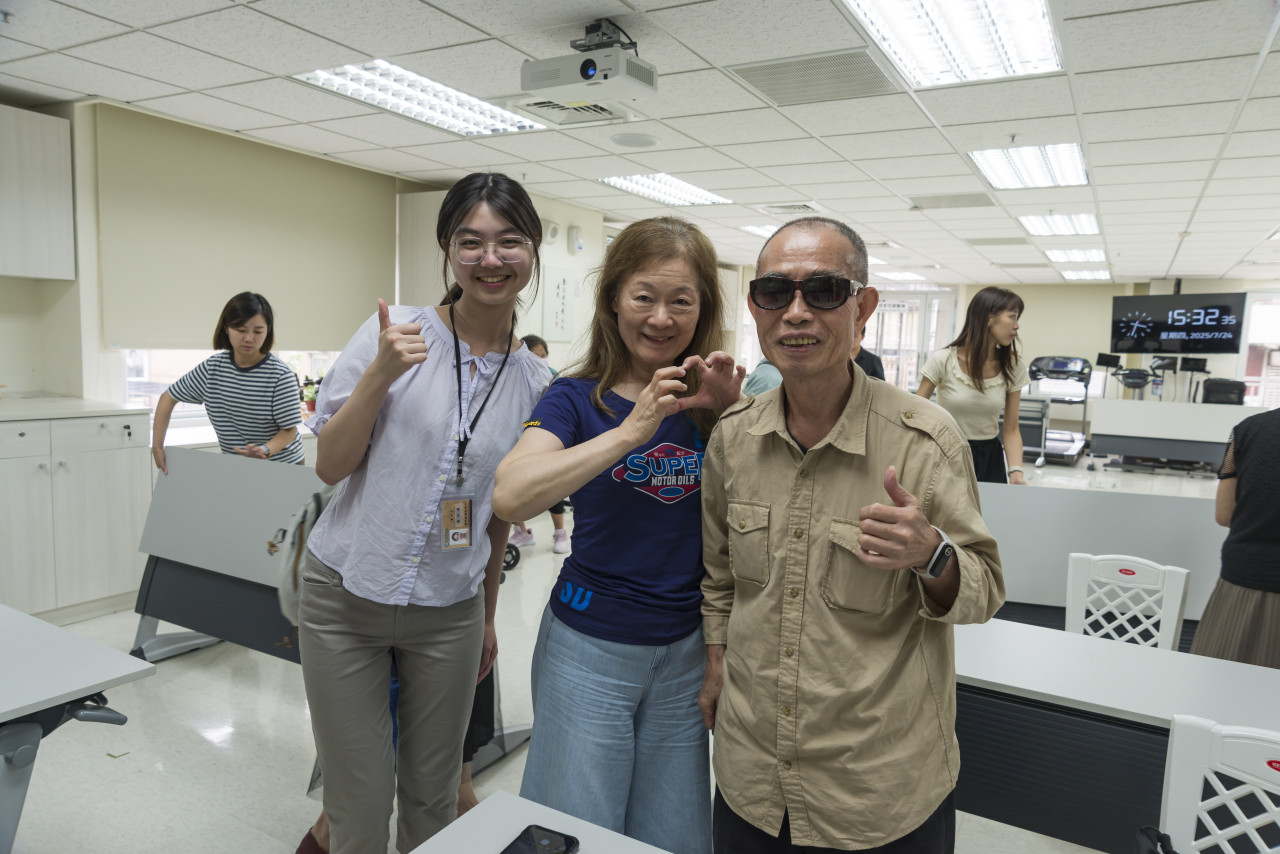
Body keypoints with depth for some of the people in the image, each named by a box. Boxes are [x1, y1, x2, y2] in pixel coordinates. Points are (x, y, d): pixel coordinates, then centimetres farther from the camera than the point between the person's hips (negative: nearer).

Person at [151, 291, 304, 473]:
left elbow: (289, 429, -12)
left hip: (281, 467, -4)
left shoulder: (281, 375, -16)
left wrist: (265, 450, -32)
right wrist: (157, 446, 3)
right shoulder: (213, 368, -2)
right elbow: (168, 397, 10)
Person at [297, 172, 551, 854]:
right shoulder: (394, 333, -8)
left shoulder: (535, 383, 0)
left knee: (433, 797, 16)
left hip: (449, 611, 2)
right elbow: (330, 466, -8)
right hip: (344, 597, -2)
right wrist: (381, 375, -21)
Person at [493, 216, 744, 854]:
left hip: (685, 649, 3)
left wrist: (733, 411, -16)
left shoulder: (710, 397, 0)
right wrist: (632, 431, -28)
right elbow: (509, 496, -26)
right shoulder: (578, 398, -9)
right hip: (592, 649, -3)